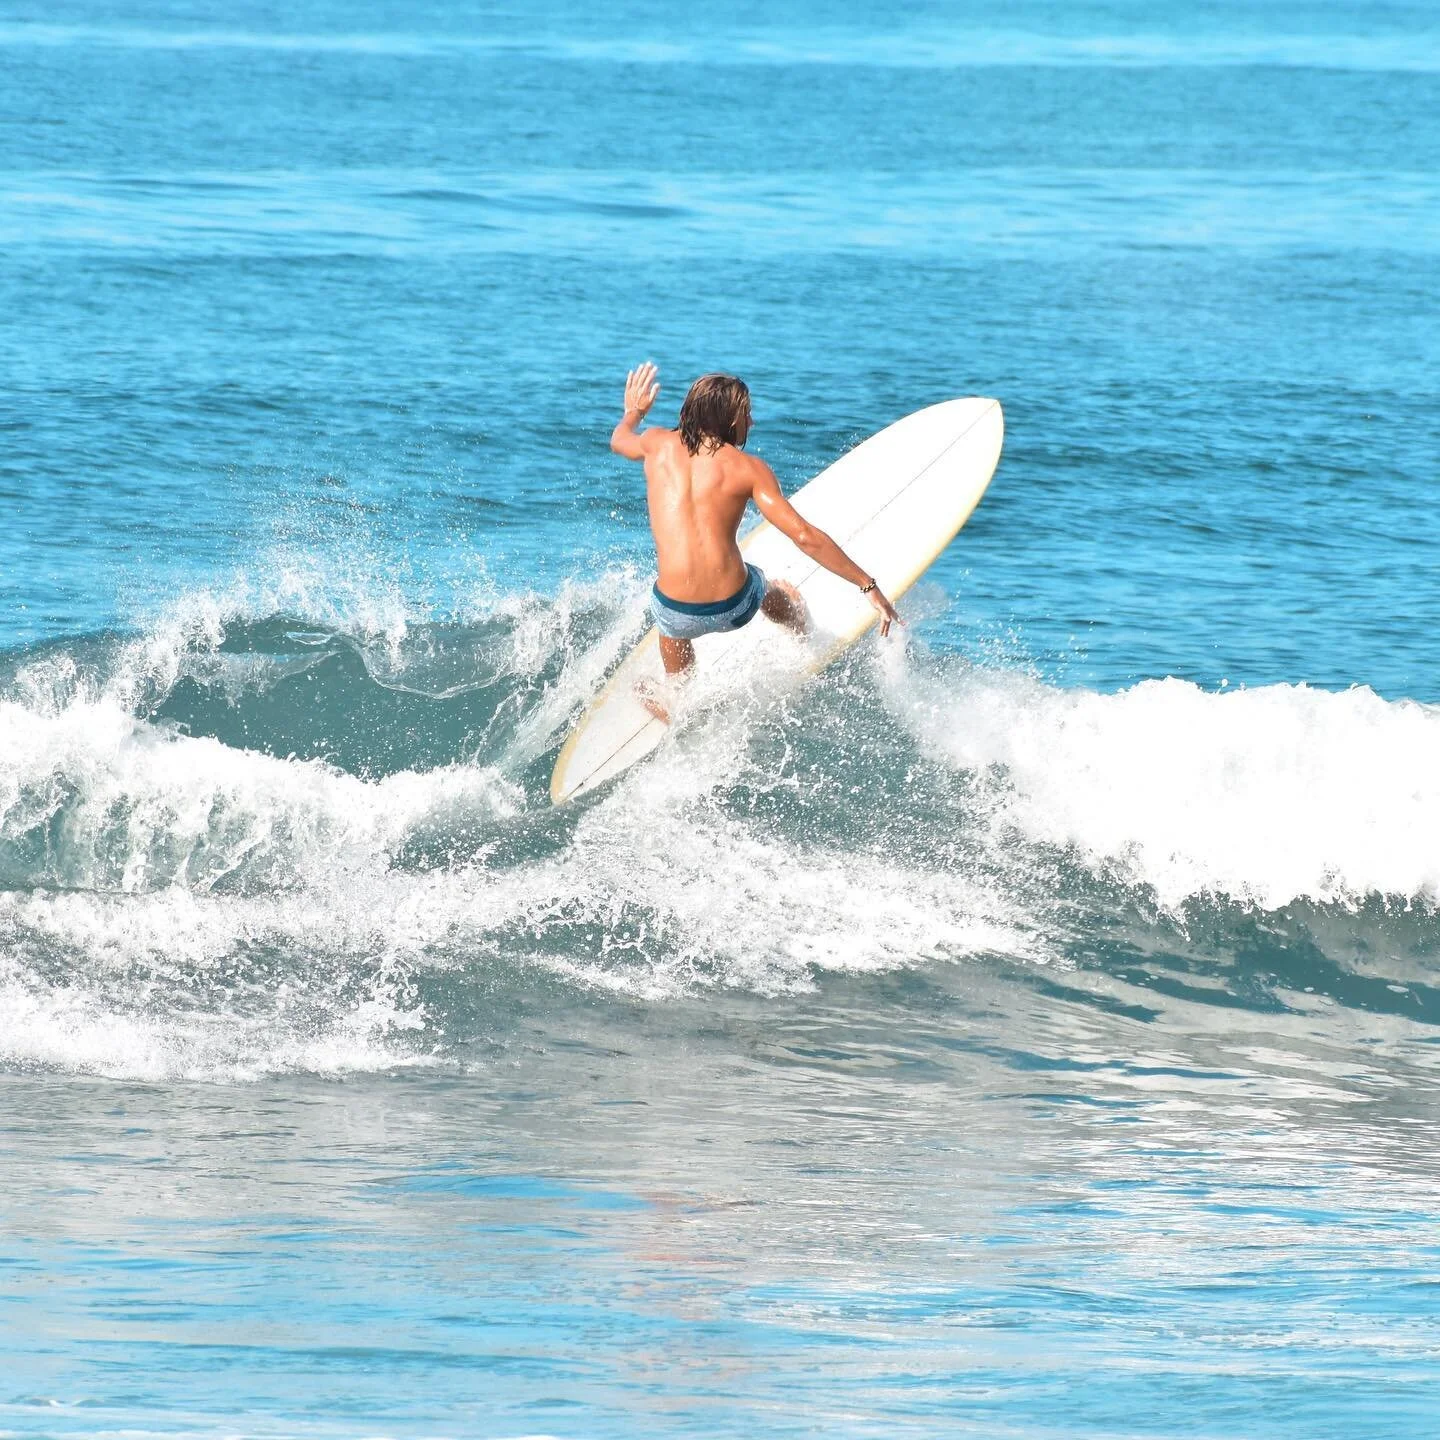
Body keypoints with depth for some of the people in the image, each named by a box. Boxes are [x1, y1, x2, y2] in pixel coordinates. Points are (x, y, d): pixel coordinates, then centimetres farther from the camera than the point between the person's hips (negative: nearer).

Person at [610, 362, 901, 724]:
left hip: (677, 612, 1)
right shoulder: (748, 468, -4)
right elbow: (806, 537, -9)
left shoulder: (659, 444, 3)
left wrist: (634, 412, 53)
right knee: (778, 594, 37)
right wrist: (868, 586, -3)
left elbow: (619, 441, 29)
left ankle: (675, 705, 59)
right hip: (734, 607, -1)